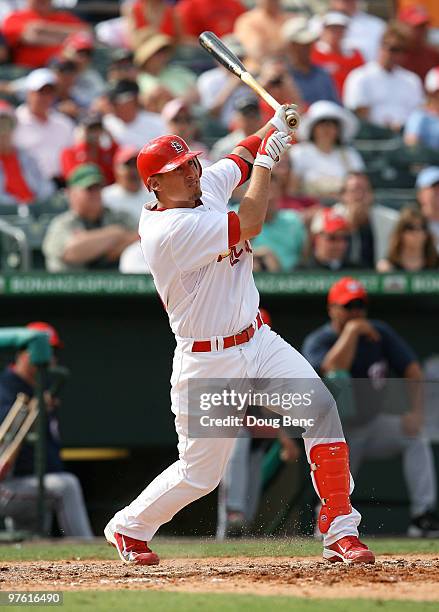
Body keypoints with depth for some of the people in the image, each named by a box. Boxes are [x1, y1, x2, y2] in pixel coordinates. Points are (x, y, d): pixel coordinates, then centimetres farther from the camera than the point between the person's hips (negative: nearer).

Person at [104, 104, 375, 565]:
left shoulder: (206, 186, 3)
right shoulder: (169, 230, -23)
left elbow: (241, 155, 19)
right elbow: (250, 224, -26)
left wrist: (275, 125, -3)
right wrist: (267, 158, -15)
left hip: (258, 340, 7)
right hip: (207, 363, -7)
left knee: (321, 409, -14)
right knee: (199, 474, 1)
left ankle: (341, 532, -9)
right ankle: (128, 527, 28)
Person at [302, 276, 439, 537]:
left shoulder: (379, 333, -1)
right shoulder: (317, 342, -12)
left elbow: (412, 370, -7)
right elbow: (335, 369, -34)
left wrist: (415, 411, -22)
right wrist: (352, 330, -30)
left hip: (374, 425, 3)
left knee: (416, 438, -27)